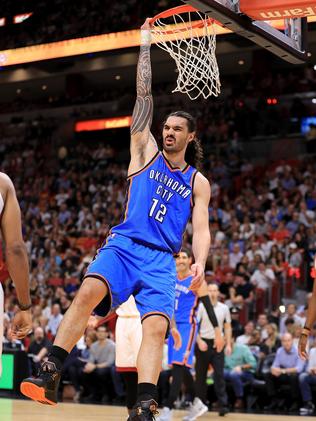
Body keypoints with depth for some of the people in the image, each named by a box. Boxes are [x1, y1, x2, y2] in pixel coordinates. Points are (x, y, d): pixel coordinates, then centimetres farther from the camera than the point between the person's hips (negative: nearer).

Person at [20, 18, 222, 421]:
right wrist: (145, 45, 12)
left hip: (161, 259, 1)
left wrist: (199, 263, -13)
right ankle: (49, 375, -32)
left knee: (156, 326, -20)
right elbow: (143, 96, 13)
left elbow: (200, 229, 8)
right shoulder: (146, 153, 15)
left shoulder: (198, 183, 16)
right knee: (89, 291, -28)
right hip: (124, 244, 0)